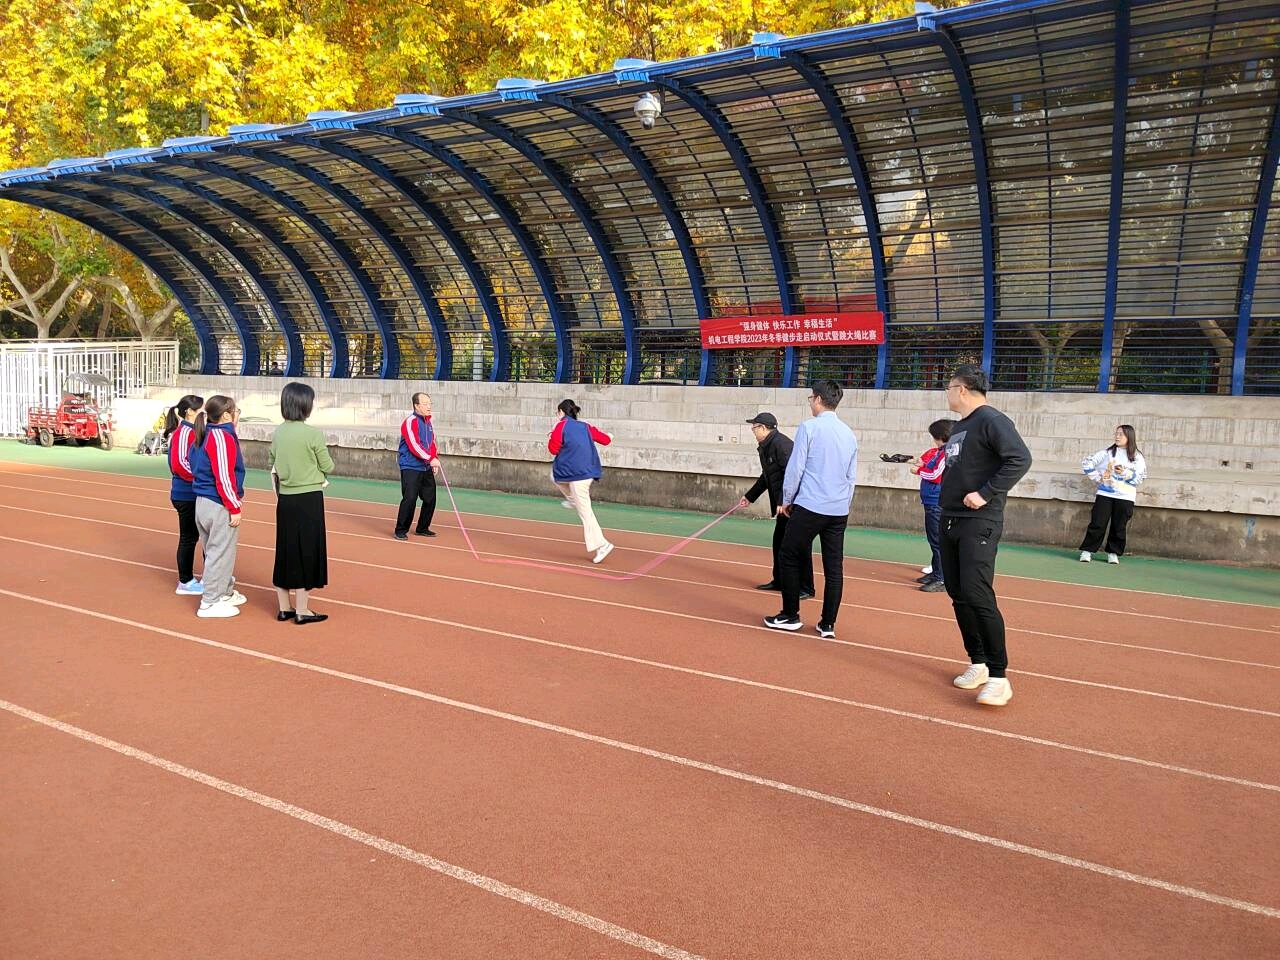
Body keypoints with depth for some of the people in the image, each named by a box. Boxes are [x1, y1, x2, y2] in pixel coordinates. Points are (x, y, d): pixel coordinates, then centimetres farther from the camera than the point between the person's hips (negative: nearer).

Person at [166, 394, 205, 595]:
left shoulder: (192, 431, 12)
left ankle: (188, 578, 25)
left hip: (192, 495, 9)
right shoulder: (184, 432, -16)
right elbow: (179, 463, -23)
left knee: (192, 536, 15)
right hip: (186, 495, -9)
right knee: (188, 537, 1)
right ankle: (185, 582, 12)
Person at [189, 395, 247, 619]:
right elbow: (224, 477, -21)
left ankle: (225, 592, 34)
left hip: (203, 501, 10)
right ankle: (210, 603, 7)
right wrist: (235, 508, -16)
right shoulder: (223, 437, -17)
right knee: (220, 553, 0)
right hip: (220, 506, -10)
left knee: (215, 551, 20)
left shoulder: (204, 436, 13)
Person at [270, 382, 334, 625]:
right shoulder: (312, 434, -14)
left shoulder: (278, 433, 4)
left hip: (285, 500, 6)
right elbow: (328, 467, -7)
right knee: (307, 553, 3)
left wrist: (279, 494, 16)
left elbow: (272, 465, 11)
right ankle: (302, 611, 8)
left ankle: (284, 608, 22)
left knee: (285, 551, 13)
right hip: (308, 500, -6)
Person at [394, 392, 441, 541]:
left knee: (430, 498, 9)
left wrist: (435, 461, 6)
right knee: (410, 498, -12)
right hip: (411, 468, -8)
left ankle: (422, 528, 25)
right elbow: (414, 445, -22)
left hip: (426, 468, 8)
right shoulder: (410, 422, -12)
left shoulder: (428, 422, 14)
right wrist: (431, 459, -26)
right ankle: (401, 530, 1)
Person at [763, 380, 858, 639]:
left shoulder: (809, 427, -7)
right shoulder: (849, 434, 11)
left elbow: (795, 468, -7)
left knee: (790, 558, 8)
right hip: (839, 511, 6)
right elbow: (852, 476, 15)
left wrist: (786, 500, 4)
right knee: (834, 567, 6)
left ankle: (790, 616, 13)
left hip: (809, 506, -6)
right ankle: (828, 624, 10)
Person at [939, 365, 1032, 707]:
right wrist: (947, 499, 12)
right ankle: (978, 664, 21)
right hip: (949, 522, 9)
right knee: (958, 596, 10)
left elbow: (1020, 459, -22)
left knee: (977, 596, -15)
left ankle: (998, 676, -7)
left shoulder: (991, 420, -11)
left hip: (978, 524, -9)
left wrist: (985, 493, -22)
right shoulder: (958, 427, 17)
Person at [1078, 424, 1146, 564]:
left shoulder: (1137, 457, 6)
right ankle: (1087, 551, 2)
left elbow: (1140, 478, -1)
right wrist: (1097, 478, 2)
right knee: (1097, 524, -3)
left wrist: (1125, 473, -15)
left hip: (1125, 497, 0)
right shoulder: (1107, 452, 6)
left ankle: (1113, 553, 15)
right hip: (1105, 494, 0)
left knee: (1119, 527, 3)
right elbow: (1086, 463, 6)